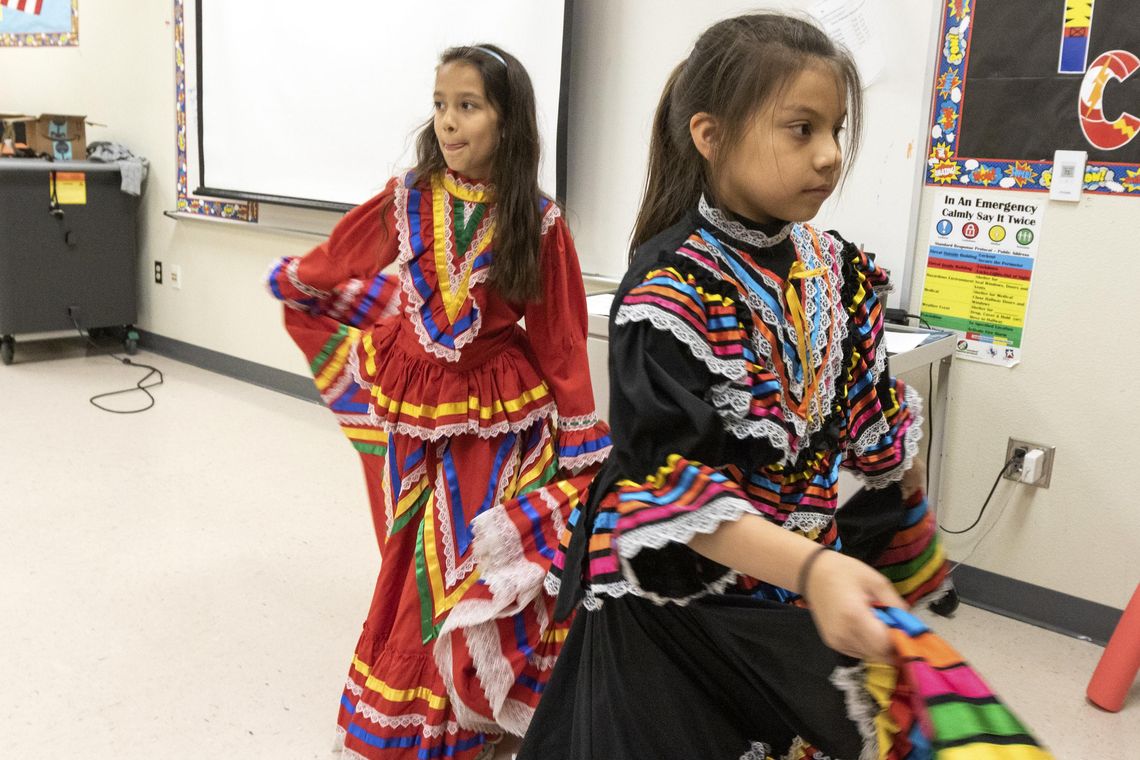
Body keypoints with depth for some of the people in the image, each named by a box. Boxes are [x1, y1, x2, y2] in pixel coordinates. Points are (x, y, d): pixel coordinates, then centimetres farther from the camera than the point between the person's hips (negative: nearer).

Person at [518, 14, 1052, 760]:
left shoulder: (837, 269, 2)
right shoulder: (671, 287, -18)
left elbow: (873, 416, 13)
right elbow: (665, 478, -24)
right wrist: (810, 568, -33)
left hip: (811, 581, 6)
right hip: (677, 608, -5)